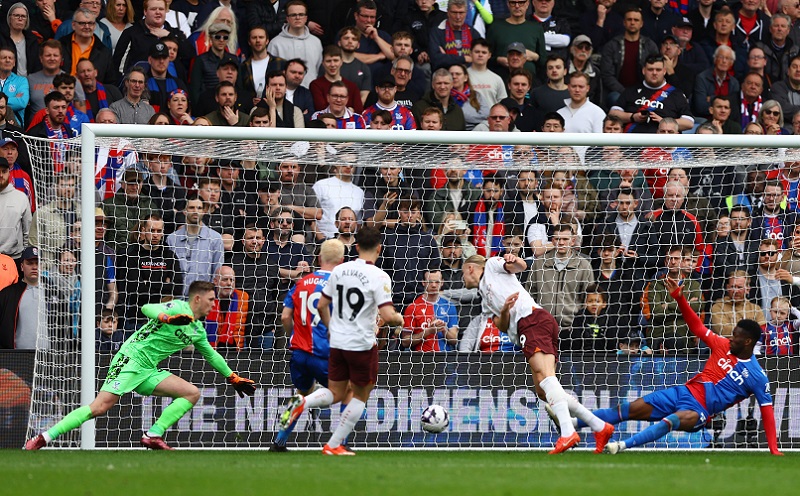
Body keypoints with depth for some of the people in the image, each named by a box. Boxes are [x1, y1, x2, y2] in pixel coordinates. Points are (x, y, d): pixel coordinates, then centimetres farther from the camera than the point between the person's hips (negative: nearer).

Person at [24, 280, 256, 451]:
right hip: (131, 359, -9)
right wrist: (167, 318, -41)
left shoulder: (197, 330, 17)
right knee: (101, 406, -23)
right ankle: (44, 438, -21)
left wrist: (234, 378, 38)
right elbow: (147, 309, -23)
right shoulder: (179, 308, -8)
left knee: (192, 393, -4)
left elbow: (211, 355, 34)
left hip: (148, 371, 9)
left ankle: (153, 436, -9)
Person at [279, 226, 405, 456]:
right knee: (360, 396, 14)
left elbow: (321, 306, 10)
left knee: (335, 393, 17)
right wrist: (399, 319, 1)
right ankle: (334, 445, 11)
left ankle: (302, 402, -12)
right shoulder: (379, 277, -14)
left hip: (337, 342, 5)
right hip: (363, 345, -5)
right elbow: (387, 316, -21)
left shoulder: (339, 270, 3)